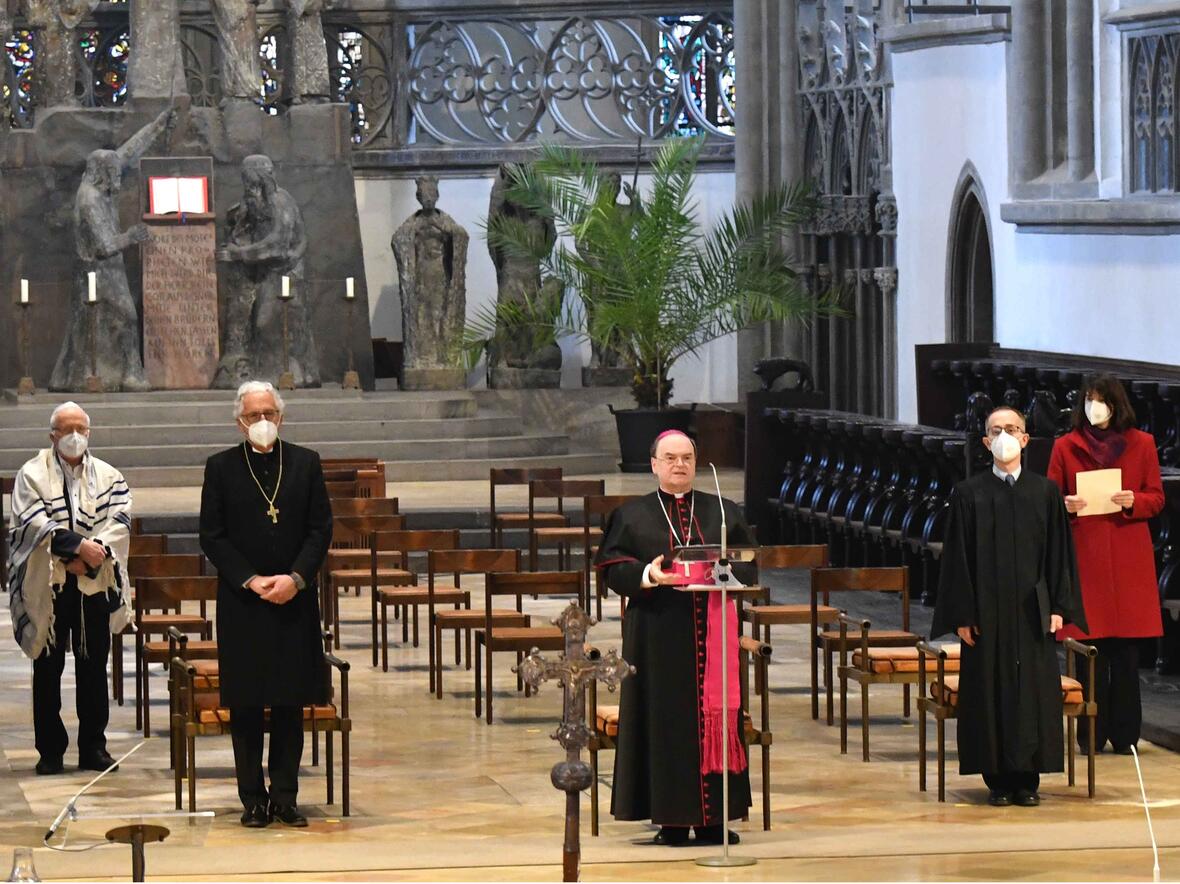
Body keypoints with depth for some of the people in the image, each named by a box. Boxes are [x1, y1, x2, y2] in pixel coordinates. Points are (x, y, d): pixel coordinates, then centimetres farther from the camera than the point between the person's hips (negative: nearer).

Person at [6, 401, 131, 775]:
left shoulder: (109, 477, 9)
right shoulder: (33, 475, 2)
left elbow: (119, 521, -2)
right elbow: (35, 521, -12)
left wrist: (90, 557, -16)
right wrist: (79, 545, -23)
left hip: (95, 584, 2)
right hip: (47, 586, -2)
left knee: (93, 667, 4)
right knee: (48, 669, 3)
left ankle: (93, 746, 12)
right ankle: (50, 750, 8)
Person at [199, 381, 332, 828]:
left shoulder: (306, 463, 6)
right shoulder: (221, 468, 2)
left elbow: (321, 529, 3)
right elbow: (212, 536, -1)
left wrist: (295, 578, -11)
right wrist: (251, 580, -12)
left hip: (295, 600, 1)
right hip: (241, 603, -1)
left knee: (291, 703, 4)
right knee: (245, 705, 1)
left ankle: (285, 797, 9)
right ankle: (254, 799, 7)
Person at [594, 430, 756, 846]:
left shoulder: (723, 512, 12)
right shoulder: (632, 515, 8)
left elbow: (747, 566, 7)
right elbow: (613, 566, 0)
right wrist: (646, 576, -19)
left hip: (711, 631, 2)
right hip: (658, 634, -2)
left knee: (712, 716, 0)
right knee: (666, 721, -3)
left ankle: (712, 818, 4)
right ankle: (672, 819, 1)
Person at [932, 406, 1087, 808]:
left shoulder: (1045, 492, 4)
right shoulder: (969, 494, 2)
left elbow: (1059, 552, 5)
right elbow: (958, 556, 0)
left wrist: (1058, 607, -2)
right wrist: (963, 615, -5)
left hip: (1031, 609, 1)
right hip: (987, 610, -1)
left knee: (1033, 689, 0)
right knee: (990, 691, 0)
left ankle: (1027, 779, 8)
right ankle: (998, 779, 7)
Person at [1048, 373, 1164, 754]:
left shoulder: (1141, 444, 8)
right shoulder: (1066, 447, 7)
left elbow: (1156, 498, 8)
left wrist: (1133, 502, -12)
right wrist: (1066, 507, -13)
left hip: (1129, 558, 1)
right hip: (1084, 555, -1)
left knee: (1127, 651, 1)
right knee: (1089, 647, -3)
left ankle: (1125, 734, 8)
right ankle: (1092, 734, 3)